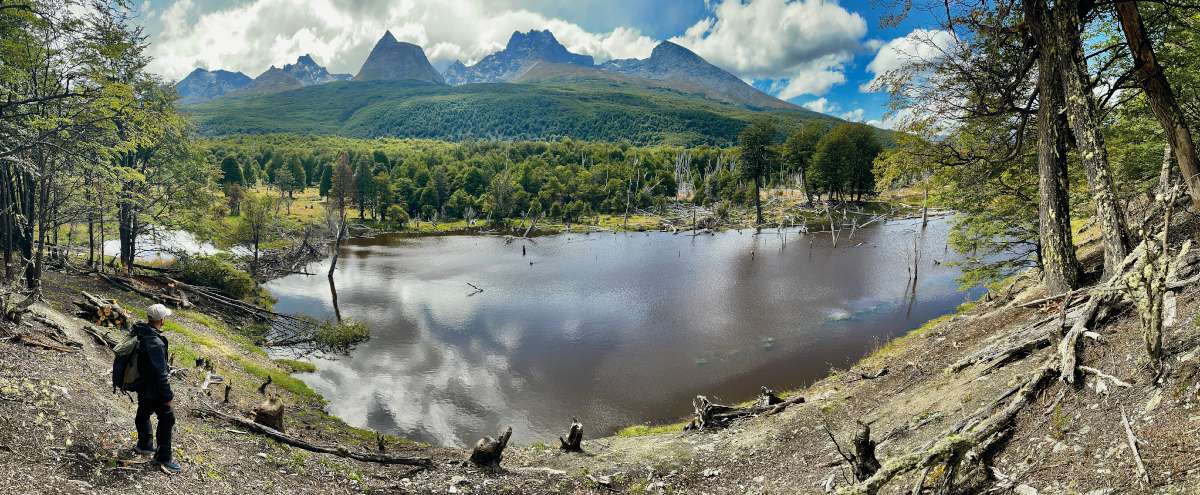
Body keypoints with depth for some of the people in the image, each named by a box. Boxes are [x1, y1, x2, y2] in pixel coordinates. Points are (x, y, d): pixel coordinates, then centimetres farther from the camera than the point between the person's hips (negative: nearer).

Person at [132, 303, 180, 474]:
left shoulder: (141, 333, -3)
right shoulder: (155, 343, -32)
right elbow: (160, 372, -29)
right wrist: (167, 395, -20)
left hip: (142, 384, 10)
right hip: (154, 389, -10)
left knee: (143, 414, 25)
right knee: (167, 419, 2)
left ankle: (144, 445, 45)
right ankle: (163, 458, 10)